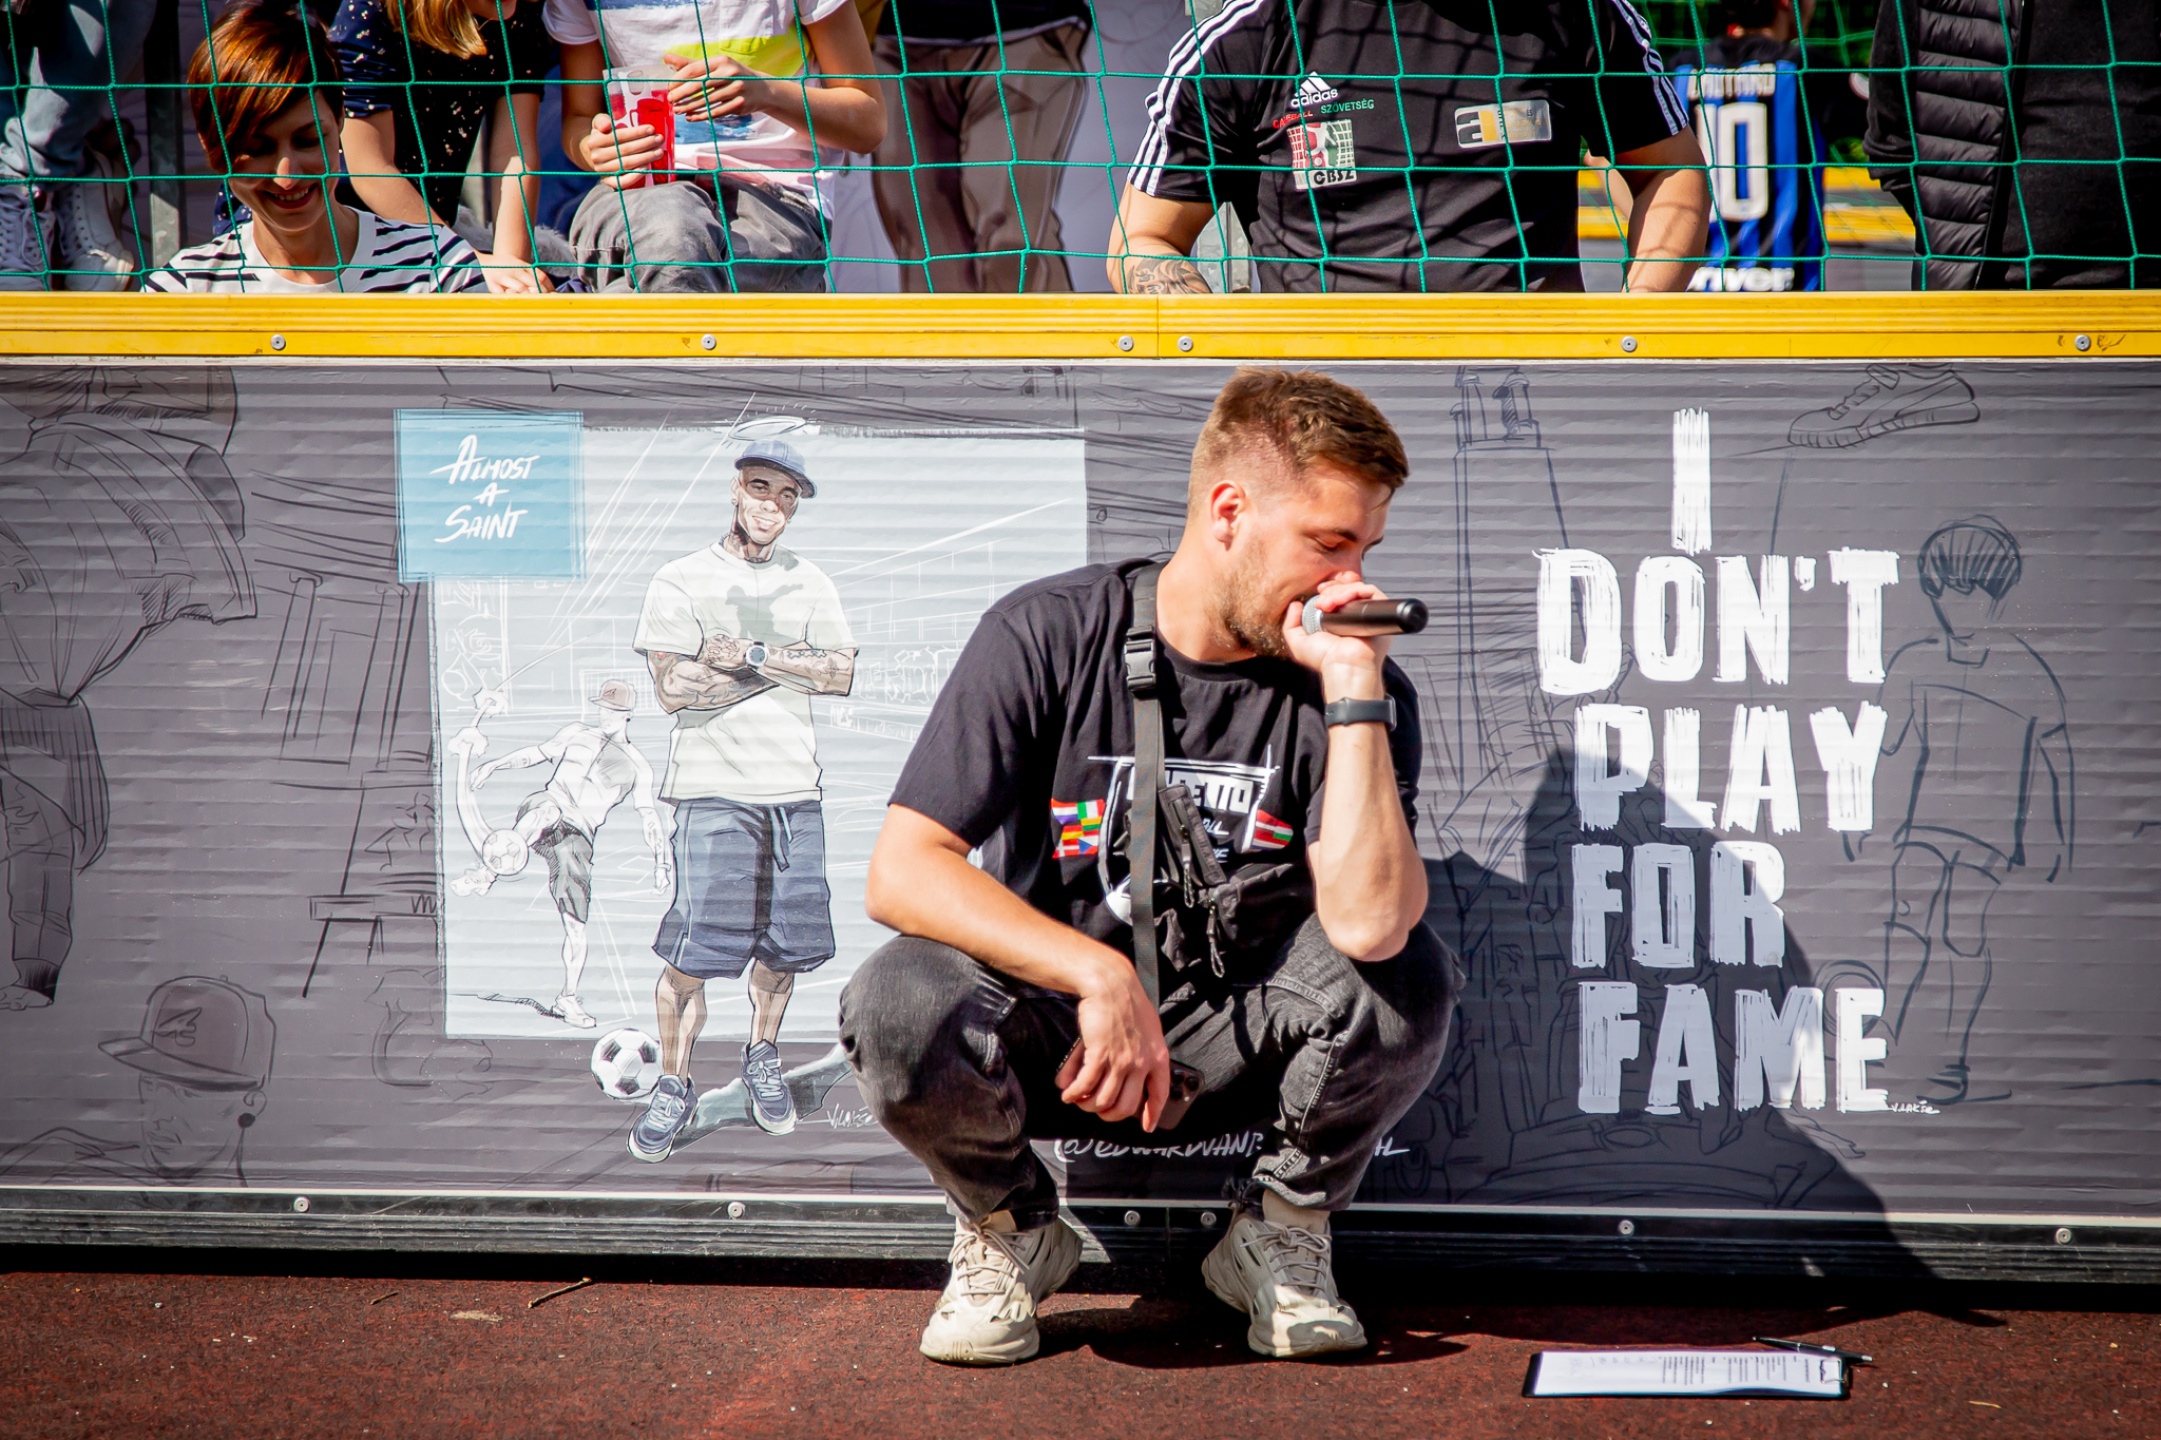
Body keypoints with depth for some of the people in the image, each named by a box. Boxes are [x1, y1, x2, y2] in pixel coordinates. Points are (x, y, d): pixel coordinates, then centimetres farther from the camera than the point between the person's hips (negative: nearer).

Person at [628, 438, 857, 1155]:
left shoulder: (811, 584, 15)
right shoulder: (680, 581, 2)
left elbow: (840, 672, 1)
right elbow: (674, 687, -9)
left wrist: (750, 654, -11)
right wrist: (788, 664, -5)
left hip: (794, 786, 4)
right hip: (712, 787, -4)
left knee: (787, 940, 6)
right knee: (693, 949, -11)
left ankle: (763, 1057, 29)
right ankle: (673, 1085, 2)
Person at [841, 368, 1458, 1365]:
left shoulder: (1357, 687, -8)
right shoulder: (1046, 636, -11)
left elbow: (1368, 924, -26)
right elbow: (902, 872, -18)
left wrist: (1352, 686, -27)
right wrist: (1099, 974, -29)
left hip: (1229, 1050, 1)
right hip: (1048, 1033, -1)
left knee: (1409, 977, -28)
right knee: (900, 1008, -33)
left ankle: (1278, 1236, 1)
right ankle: (1008, 1229, 1)